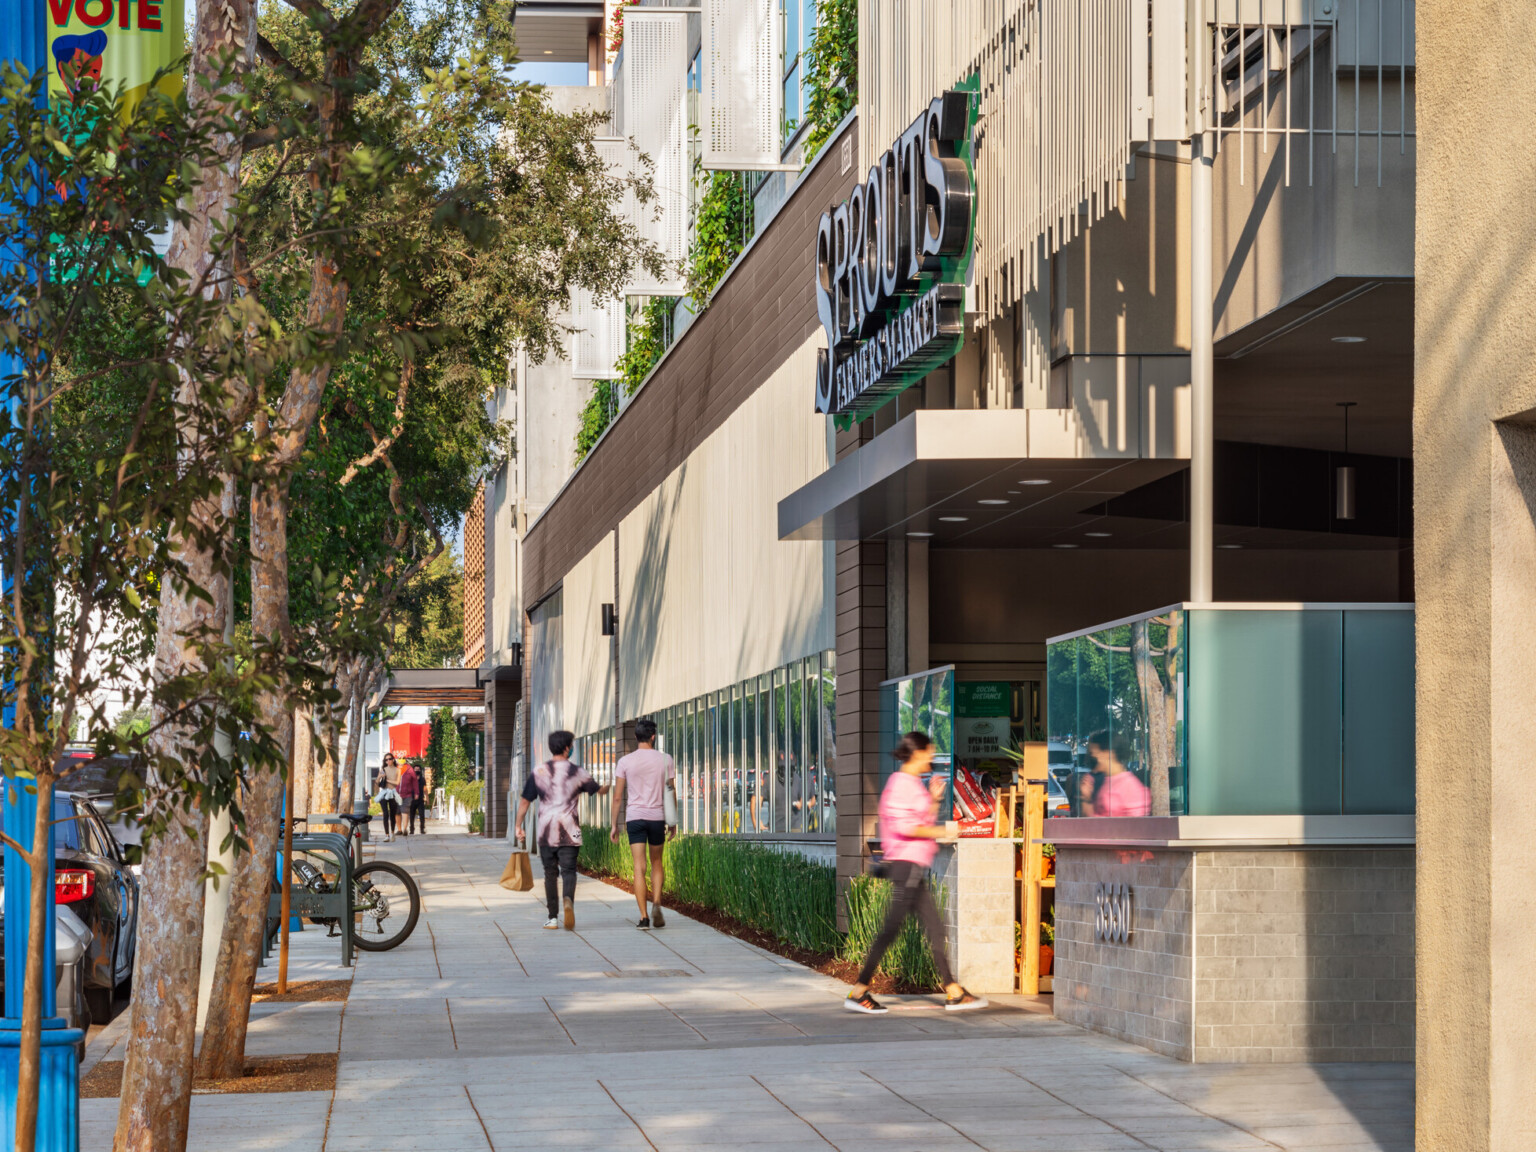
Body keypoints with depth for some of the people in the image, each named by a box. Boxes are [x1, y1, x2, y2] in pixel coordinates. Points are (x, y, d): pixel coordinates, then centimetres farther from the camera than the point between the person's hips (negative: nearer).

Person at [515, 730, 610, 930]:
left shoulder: (538, 772, 3)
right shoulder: (577, 773, 1)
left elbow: (524, 802, 5)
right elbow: (599, 791, 17)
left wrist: (519, 827, 14)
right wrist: (608, 786, 40)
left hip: (545, 833, 1)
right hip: (569, 832, -1)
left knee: (550, 874, 10)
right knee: (568, 871, -2)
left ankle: (553, 917, 12)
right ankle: (569, 900, -32)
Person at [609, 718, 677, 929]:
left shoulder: (625, 762, 0)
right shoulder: (665, 760, 2)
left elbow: (618, 797, -1)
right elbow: (672, 794, 4)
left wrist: (615, 825, 6)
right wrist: (673, 822, 14)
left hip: (634, 817, -1)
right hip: (657, 817, 1)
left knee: (639, 867, -2)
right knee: (657, 863, 18)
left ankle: (644, 916, -9)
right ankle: (656, 904, -2)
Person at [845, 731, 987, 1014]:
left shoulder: (913, 784, 19)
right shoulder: (901, 782, -12)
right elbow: (904, 826, -21)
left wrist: (934, 798, 13)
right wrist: (941, 832, -14)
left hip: (914, 866, 10)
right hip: (906, 862, -10)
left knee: (934, 928, 9)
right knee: (891, 927, -9)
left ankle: (953, 993, 10)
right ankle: (859, 991, -5)